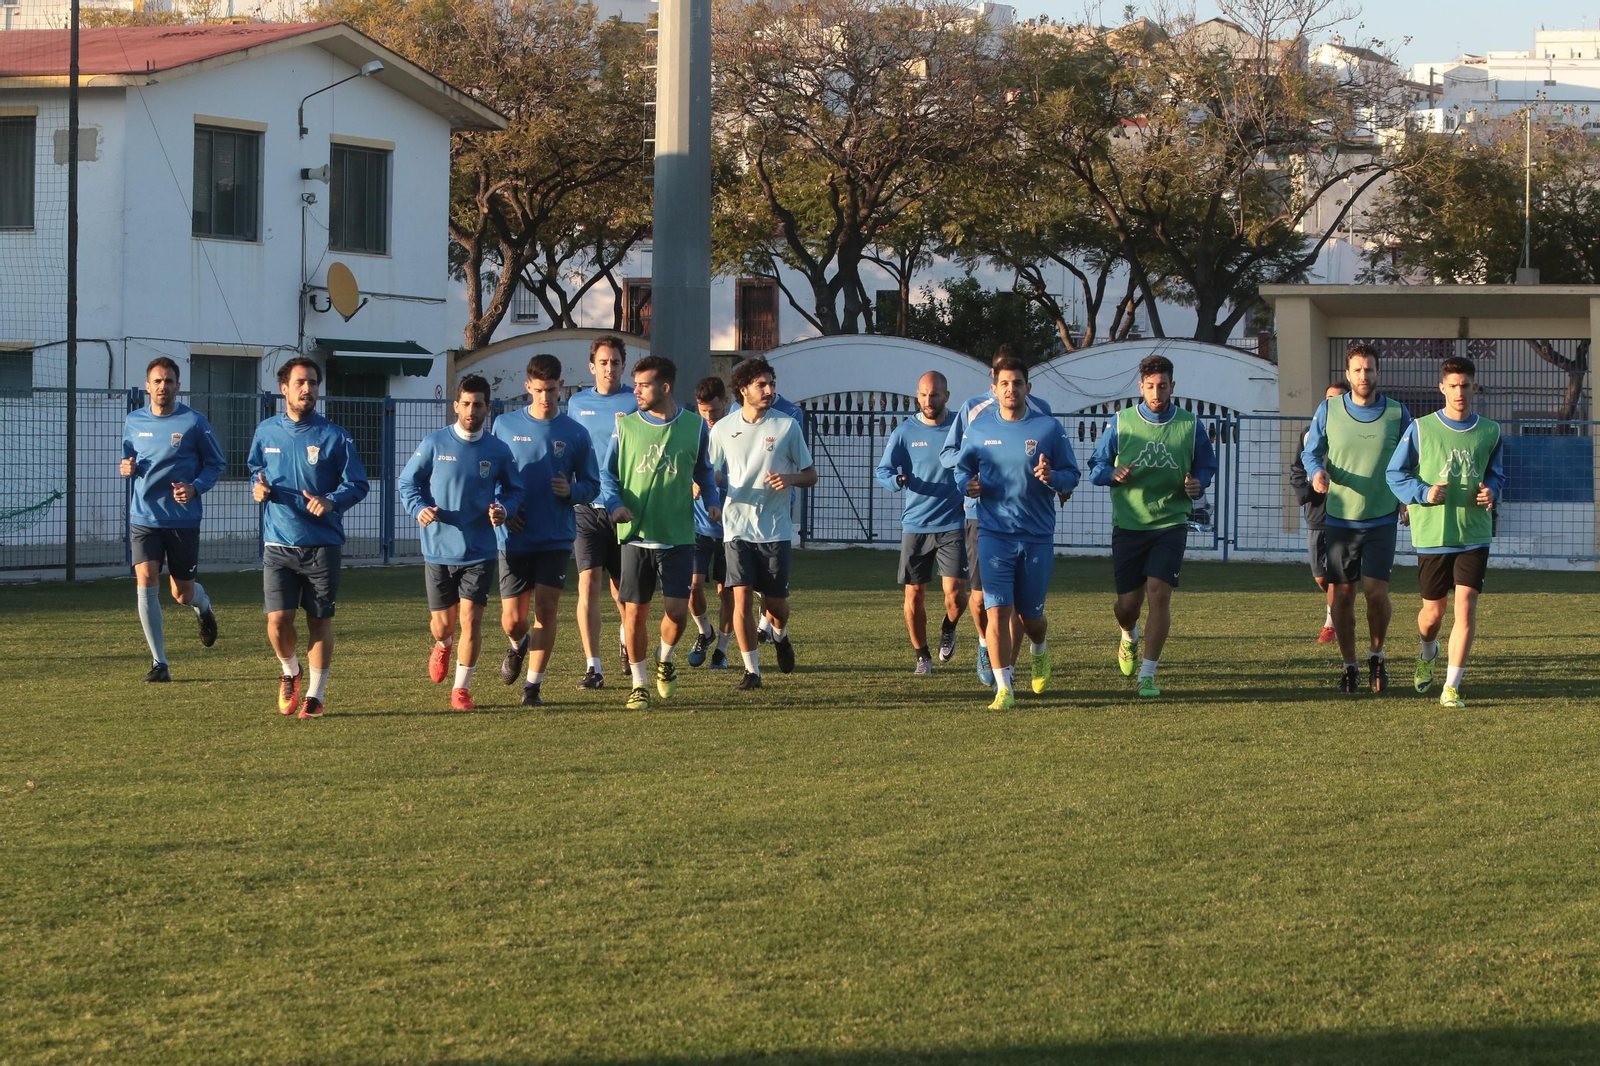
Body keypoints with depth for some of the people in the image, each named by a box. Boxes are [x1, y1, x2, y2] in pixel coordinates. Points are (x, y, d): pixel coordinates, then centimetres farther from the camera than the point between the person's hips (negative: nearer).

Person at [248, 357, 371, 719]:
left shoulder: (334, 437, -2)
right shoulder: (266, 432, 7)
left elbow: (358, 485, -1)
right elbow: (255, 470, 23)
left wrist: (331, 501, -19)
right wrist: (259, 488, -1)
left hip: (322, 543, -1)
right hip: (278, 543, 1)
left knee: (320, 620, 2)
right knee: (278, 621, -7)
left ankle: (315, 694, 15)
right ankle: (290, 672, 23)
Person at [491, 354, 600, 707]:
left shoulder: (575, 433, 2)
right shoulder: (505, 425, 3)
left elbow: (592, 485, 8)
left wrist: (572, 491, -13)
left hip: (556, 538, 0)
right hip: (514, 537, 0)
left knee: (546, 608, -8)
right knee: (513, 619, 1)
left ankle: (533, 686, 1)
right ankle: (518, 648, 37)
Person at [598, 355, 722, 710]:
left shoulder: (695, 427, 3)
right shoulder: (626, 425, 1)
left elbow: (703, 471, 17)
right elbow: (607, 474, 6)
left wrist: (712, 501, 0)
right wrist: (615, 504, -12)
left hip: (678, 536, 0)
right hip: (635, 534, 0)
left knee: (677, 611, -7)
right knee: (635, 612, 0)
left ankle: (665, 660, 25)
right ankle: (639, 683, 16)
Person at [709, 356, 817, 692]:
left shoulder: (787, 426, 0)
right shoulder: (723, 429, 3)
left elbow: (811, 475, 5)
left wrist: (791, 479, -17)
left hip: (775, 529, 0)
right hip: (737, 528, 0)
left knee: (776, 604, 4)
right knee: (742, 598, -11)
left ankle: (780, 635, 40)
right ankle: (752, 670, -1)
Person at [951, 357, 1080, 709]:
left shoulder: (1049, 428, -2)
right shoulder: (978, 428, 3)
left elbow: (1071, 475, 2)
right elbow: (961, 465, 17)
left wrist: (1053, 478, -20)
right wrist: (968, 484, -5)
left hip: (1038, 535, 0)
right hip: (994, 532, 0)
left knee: (1030, 614, 9)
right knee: (997, 610, -12)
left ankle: (1040, 651, 44)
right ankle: (1004, 688, -10)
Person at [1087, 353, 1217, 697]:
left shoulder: (1190, 425, 1)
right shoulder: (1121, 422, 0)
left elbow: (1207, 465, 14)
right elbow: (1096, 467, 6)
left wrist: (1197, 483, -9)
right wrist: (1113, 474, -17)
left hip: (1171, 524, -1)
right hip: (1128, 524, 1)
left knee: (1159, 594, -14)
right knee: (1128, 601, 4)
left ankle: (1147, 675, -8)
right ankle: (1128, 637, 41)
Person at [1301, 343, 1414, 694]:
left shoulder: (1397, 413, 2)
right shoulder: (1328, 411, 1)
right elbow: (1310, 451, 9)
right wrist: (1317, 472, -13)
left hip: (1382, 518, -1)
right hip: (1339, 517, 1)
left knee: (1376, 591, -11)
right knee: (1342, 594, 2)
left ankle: (1376, 655, 14)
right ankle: (1349, 665, 17)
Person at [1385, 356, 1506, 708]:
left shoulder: (1489, 432, 5)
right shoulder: (1420, 429, -2)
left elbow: (1497, 476, 18)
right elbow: (1395, 473, 3)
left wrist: (1492, 492, -5)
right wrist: (1423, 493, -14)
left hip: (1474, 535, 1)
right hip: (1432, 535, -1)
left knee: (1466, 605, -13)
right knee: (1433, 610, 10)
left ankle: (1451, 688, -8)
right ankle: (1427, 654, 46)